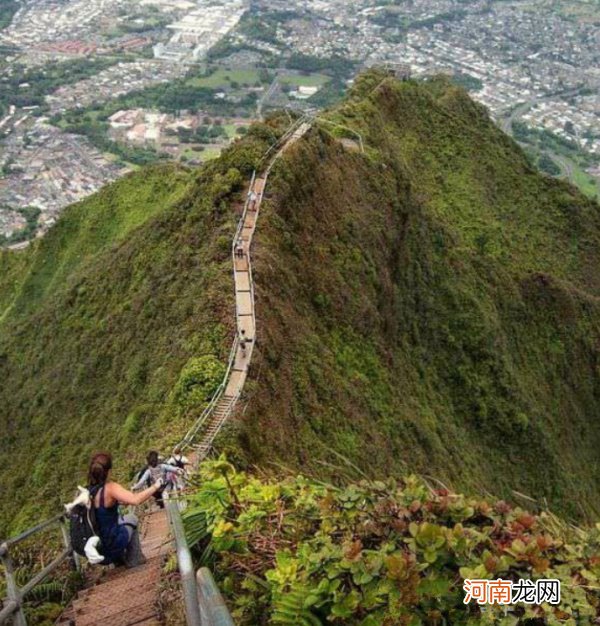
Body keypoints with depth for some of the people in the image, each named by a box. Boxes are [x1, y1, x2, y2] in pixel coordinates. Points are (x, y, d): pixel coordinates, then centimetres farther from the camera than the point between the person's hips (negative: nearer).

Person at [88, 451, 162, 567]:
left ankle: (119, 558, 33)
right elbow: (135, 500, -33)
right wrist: (154, 487, -21)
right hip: (111, 546, -5)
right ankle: (133, 559, 29)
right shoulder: (110, 488, -21)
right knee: (132, 518, 22)